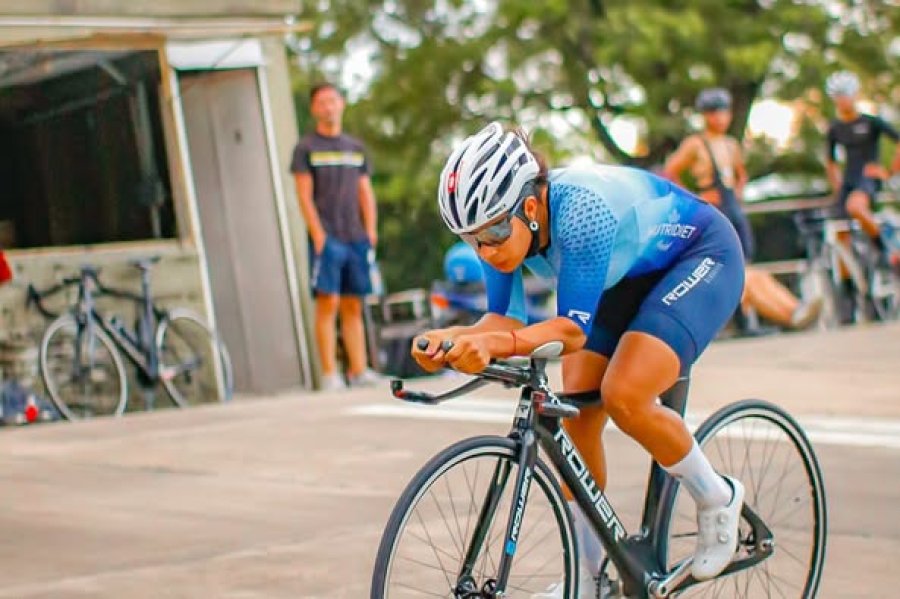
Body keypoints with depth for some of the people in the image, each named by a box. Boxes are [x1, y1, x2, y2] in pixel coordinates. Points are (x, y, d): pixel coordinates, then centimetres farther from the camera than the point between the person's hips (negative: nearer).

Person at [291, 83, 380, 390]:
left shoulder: (355, 147, 18)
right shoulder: (306, 148, 4)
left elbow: (365, 192, 17)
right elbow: (305, 195, -2)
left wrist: (370, 229, 4)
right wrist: (318, 234, -12)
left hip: (356, 238, 4)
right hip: (327, 238, -4)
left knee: (353, 307, 5)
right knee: (327, 304, -8)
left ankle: (358, 370, 5)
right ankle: (329, 374, -9)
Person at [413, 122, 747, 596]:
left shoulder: (581, 209, -39)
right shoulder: (501, 223, -18)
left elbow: (573, 328, -37)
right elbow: (506, 318, -14)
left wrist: (494, 344, -52)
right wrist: (451, 339, -34)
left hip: (700, 257, -7)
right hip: (627, 276, 8)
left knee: (624, 397, -26)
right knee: (576, 419, -2)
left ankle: (717, 499, 0)